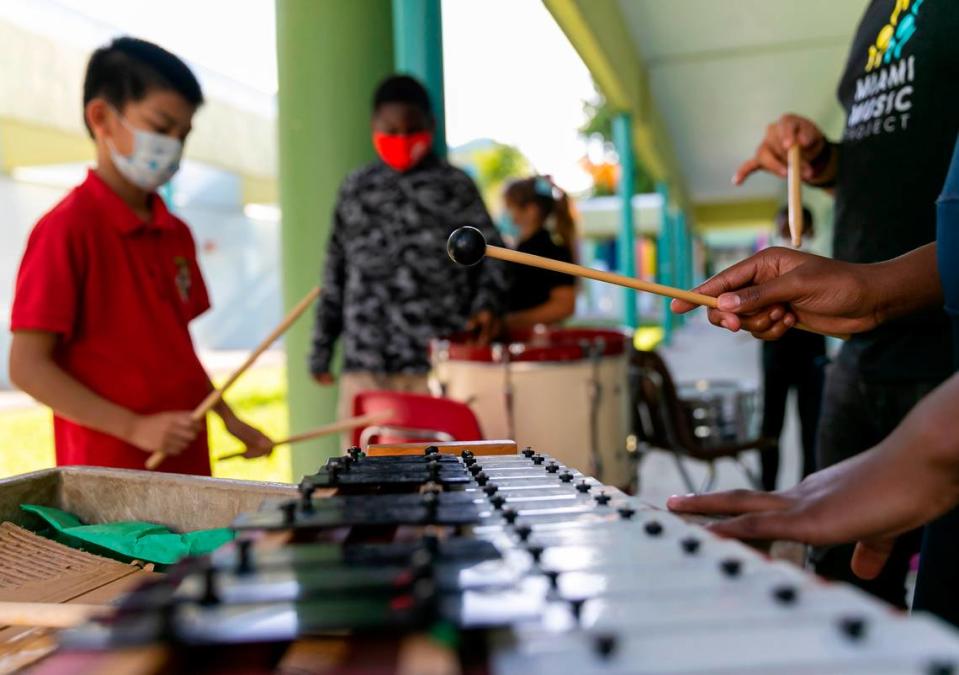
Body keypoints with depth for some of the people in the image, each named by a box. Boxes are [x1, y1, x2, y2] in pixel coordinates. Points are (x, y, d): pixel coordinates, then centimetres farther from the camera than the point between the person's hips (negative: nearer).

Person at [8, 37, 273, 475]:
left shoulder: (177, 234, 8)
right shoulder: (66, 228, -12)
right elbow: (27, 366, -14)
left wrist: (228, 419, 6)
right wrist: (135, 427, -19)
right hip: (109, 471, -6)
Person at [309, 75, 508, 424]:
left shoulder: (455, 186, 6)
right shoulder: (355, 189, 15)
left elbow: (491, 254, 5)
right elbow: (336, 274, 17)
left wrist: (486, 303, -15)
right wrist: (322, 346, 15)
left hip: (439, 360, -2)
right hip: (364, 362, 3)